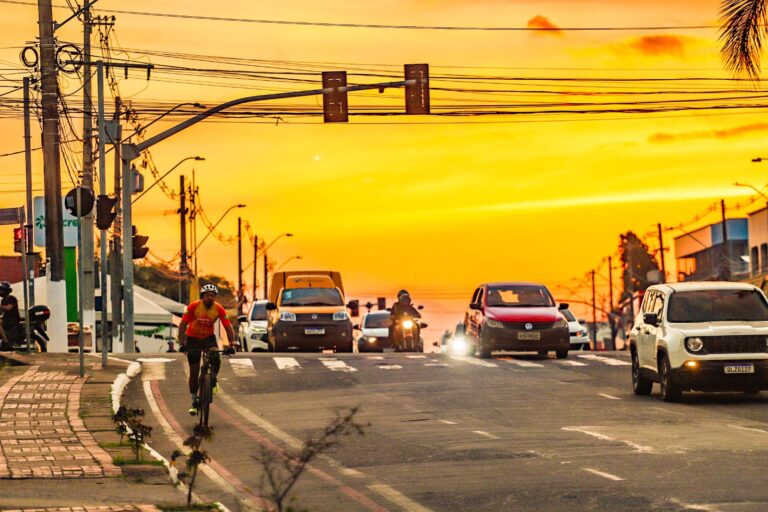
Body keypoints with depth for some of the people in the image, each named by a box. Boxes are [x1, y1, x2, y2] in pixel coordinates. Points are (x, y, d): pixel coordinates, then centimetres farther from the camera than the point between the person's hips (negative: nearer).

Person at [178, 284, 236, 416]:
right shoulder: (194, 306, -22)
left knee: (216, 359, -28)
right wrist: (182, 343, -31)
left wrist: (232, 343, -28)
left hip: (209, 338, 1)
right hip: (193, 339, -1)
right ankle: (194, 402, 12)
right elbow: (183, 325, -21)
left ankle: (213, 380, 3)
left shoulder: (219, 309, -17)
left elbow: (228, 327, -15)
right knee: (194, 372, -1)